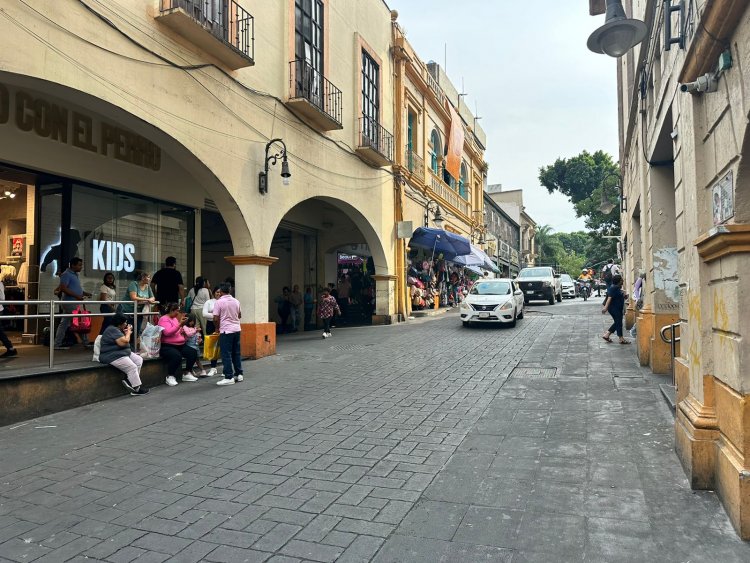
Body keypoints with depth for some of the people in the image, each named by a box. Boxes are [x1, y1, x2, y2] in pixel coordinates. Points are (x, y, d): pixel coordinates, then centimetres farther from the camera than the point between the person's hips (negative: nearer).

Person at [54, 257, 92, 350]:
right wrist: (77, 296, -24)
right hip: (70, 302, -10)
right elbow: (63, 288, -21)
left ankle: (57, 344, 12)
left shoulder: (75, 274, 17)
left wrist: (85, 293, 10)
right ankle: (85, 342, 5)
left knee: (64, 323, 9)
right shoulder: (66, 274, -12)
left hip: (74, 302, 10)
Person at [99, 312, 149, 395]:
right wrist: (128, 332, -9)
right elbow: (124, 342, -25)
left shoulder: (117, 329, 14)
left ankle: (128, 379, -4)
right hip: (113, 356, -11)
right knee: (132, 367, -19)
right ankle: (138, 389, -13)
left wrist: (127, 332, 5)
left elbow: (124, 340, 20)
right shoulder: (112, 330, -18)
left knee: (139, 360, 1)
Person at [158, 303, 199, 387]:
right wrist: (180, 324, -23)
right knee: (177, 356, -36)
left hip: (180, 345, 8)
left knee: (193, 353, -12)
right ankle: (170, 377, -16)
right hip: (167, 346, -8)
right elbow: (167, 332, -23)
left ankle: (187, 374, 1)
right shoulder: (164, 319, -7)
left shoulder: (175, 318, 18)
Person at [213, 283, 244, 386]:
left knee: (226, 354, -2)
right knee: (236, 353, 14)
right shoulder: (236, 301, 6)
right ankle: (239, 374, 18)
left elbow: (216, 319, -11)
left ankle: (229, 378, -3)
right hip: (237, 329, 6)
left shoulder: (219, 302, -10)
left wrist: (217, 328, 6)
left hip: (226, 331, -6)